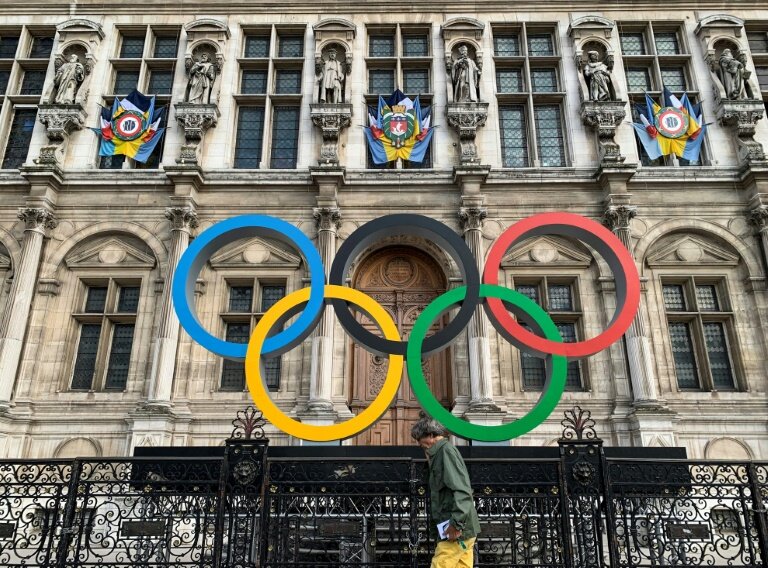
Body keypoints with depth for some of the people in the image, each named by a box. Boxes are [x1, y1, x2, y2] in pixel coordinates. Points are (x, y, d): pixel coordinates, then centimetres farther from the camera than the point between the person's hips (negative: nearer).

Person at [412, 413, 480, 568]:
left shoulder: (446, 450, -9)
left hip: (457, 530, -9)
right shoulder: (440, 453, 19)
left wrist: (457, 523, -24)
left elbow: (462, 490, -20)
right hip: (464, 529, 9)